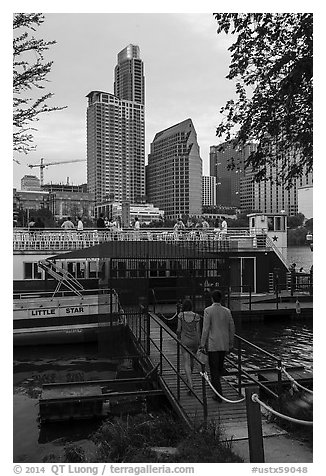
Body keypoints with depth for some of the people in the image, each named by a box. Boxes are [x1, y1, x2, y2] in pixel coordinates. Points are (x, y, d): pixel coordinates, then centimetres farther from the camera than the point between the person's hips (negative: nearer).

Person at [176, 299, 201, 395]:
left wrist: (178, 337, 17)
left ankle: (190, 385, -14)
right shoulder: (196, 316, -4)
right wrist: (199, 343, 7)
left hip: (185, 340, -2)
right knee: (191, 360, 24)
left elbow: (179, 329, -2)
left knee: (186, 363, -1)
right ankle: (188, 378, 45)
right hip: (194, 340, 2)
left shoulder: (181, 315, -6)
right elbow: (198, 330, -1)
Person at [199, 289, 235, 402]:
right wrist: (230, 344, 16)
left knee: (214, 369, 2)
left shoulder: (208, 311, -11)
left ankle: (219, 395, 2)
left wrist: (202, 344, -7)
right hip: (224, 345, 5)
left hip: (212, 344, -4)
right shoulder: (227, 311, 2)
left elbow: (205, 329, -14)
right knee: (220, 366, 20)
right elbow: (232, 328, 6)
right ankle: (215, 384, 35)